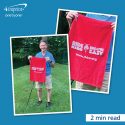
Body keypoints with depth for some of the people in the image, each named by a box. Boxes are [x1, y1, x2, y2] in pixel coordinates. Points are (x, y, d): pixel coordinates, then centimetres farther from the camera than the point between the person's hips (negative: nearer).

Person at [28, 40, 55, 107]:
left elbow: (53, 65, -1)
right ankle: (39, 100, 25)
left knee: (48, 88, 2)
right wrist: (30, 59, -5)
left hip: (47, 74, -2)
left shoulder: (50, 54, -1)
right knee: (39, 88, 7)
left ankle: (48, 101, 16)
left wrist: (50, 61, -20)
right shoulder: (37, 55, 6)